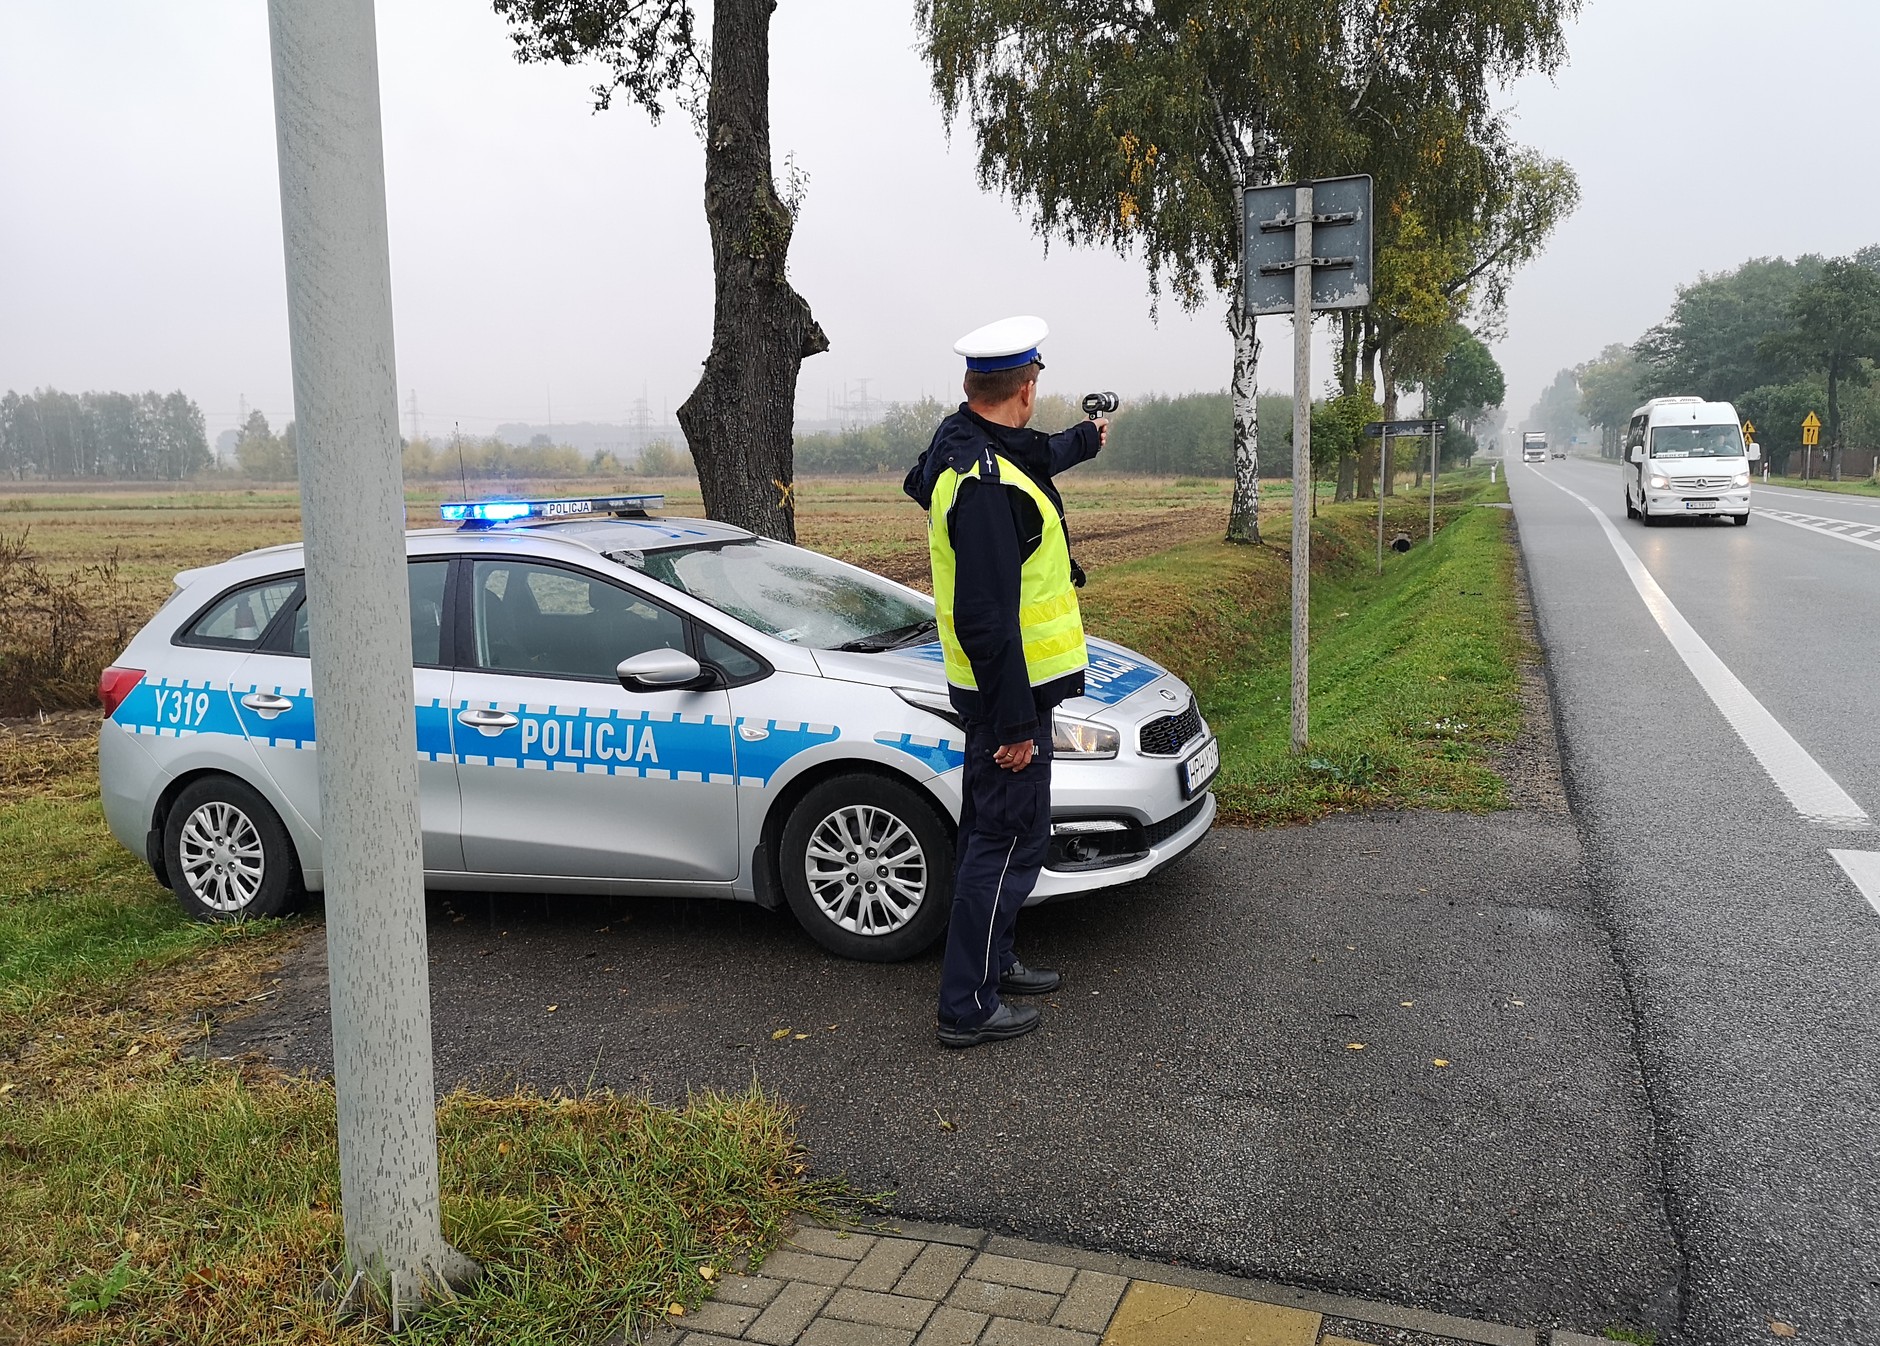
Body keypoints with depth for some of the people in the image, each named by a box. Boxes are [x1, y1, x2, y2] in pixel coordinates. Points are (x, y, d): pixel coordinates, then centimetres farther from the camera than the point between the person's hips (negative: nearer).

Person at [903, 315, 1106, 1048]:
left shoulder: (962, 441, 6)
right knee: (1008, 839, -3)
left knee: (994, 828, 20)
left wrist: (1086, 438, 50)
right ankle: (968, 1006, 5)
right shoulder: (986, 486, -26)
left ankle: (993, 961, 35)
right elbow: (986, 617, -28)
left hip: (1002, 684, 11)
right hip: (1008, 688, -10)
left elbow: (1035, 459, 31)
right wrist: (1015, 721, -23)